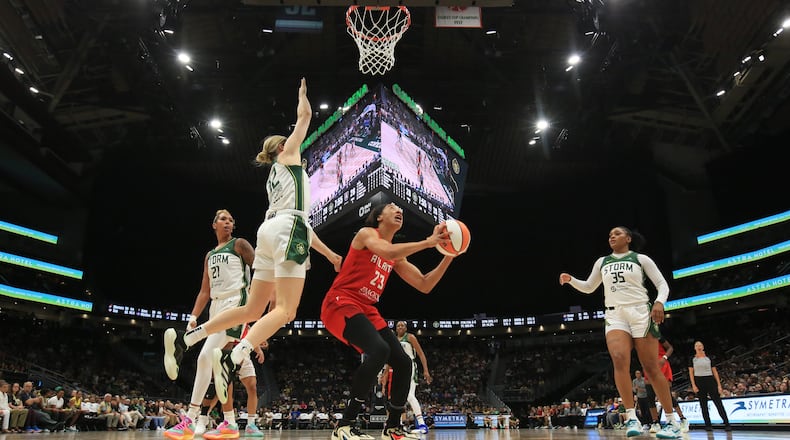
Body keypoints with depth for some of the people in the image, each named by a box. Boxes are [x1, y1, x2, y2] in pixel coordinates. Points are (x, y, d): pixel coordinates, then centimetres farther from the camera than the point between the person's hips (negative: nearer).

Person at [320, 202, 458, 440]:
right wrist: (429, 242, -22)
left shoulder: (398, 257, 17)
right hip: (340, 304, -9)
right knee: (379, 350, -31)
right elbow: (388, 252, -28)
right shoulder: (367, 233, -6)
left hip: (367, 310, 9)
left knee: (403, 362, 3)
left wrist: (448, 256, 4)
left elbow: (425, 285, 13)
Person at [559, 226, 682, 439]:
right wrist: (571, 280, 4)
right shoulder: (602, 262, 16)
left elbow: (662, 284, 4)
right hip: (615, 315, 2)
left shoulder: (641, 259, 6)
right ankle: (632, 417, -20)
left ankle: (672, 421, 8)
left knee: (651, 368, -3)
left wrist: (659, 302, -17)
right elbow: (588, 288, 23)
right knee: (619, 360, -22)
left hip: (641, 313, -2)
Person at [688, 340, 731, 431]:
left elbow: (715, 372, 8)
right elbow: (691, 373, 3)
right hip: (699, 382, 0)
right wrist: (693, 385, -7)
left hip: (710, 380, 0)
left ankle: (727, 424, -8)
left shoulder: (708, 358, 8)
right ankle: (708, 425, 6)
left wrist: (719, 385, 1)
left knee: (718, 402, -7)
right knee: (703, 404, 2)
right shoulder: (693, 359, 6)